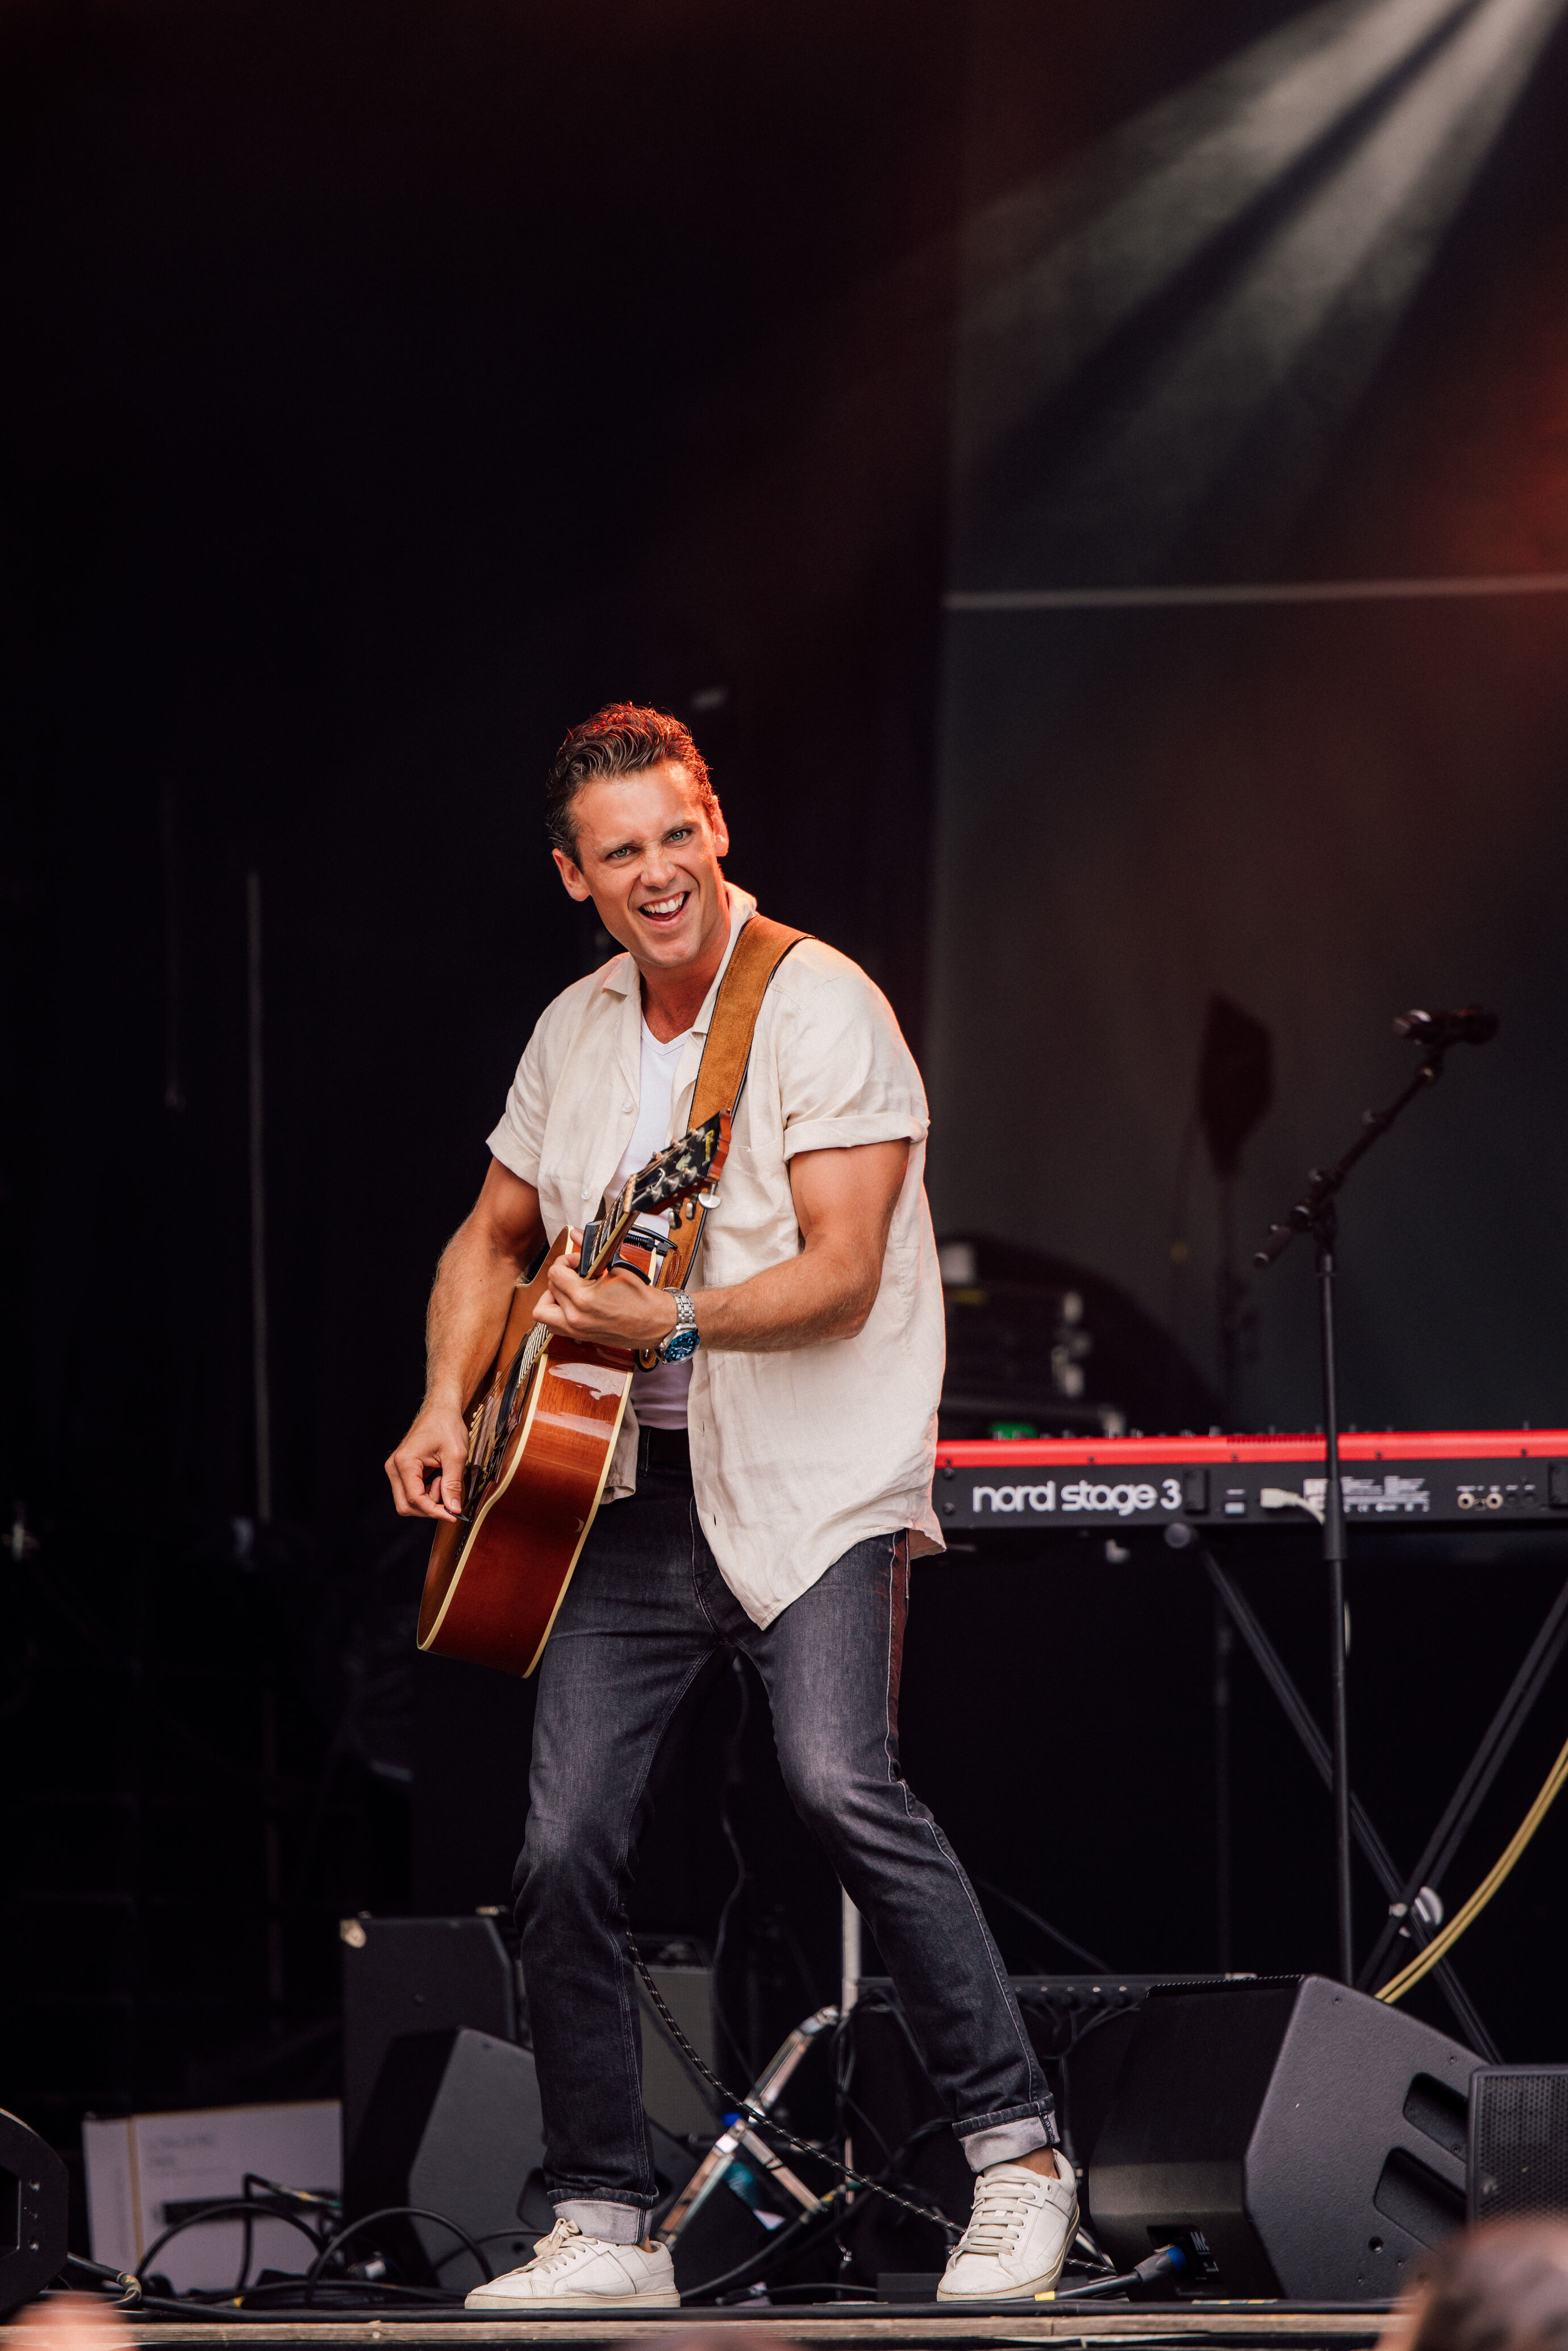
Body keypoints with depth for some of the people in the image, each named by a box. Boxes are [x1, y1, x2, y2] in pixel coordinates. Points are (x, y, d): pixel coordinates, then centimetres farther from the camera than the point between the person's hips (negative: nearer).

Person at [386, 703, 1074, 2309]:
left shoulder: (820, 1007, -8)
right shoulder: (574, 1035, 13)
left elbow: (842, 1271, -17)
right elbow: (496, 1236, 25)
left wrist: (670, 1321, -30)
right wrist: (449, 1401, 9)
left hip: (814, 1485, -6)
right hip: (628, 1488, 6)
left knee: (840, 1780, -26)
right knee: (565, 1845, -2)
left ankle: (1017, 2156, -17)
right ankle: (602, 2226, 9)